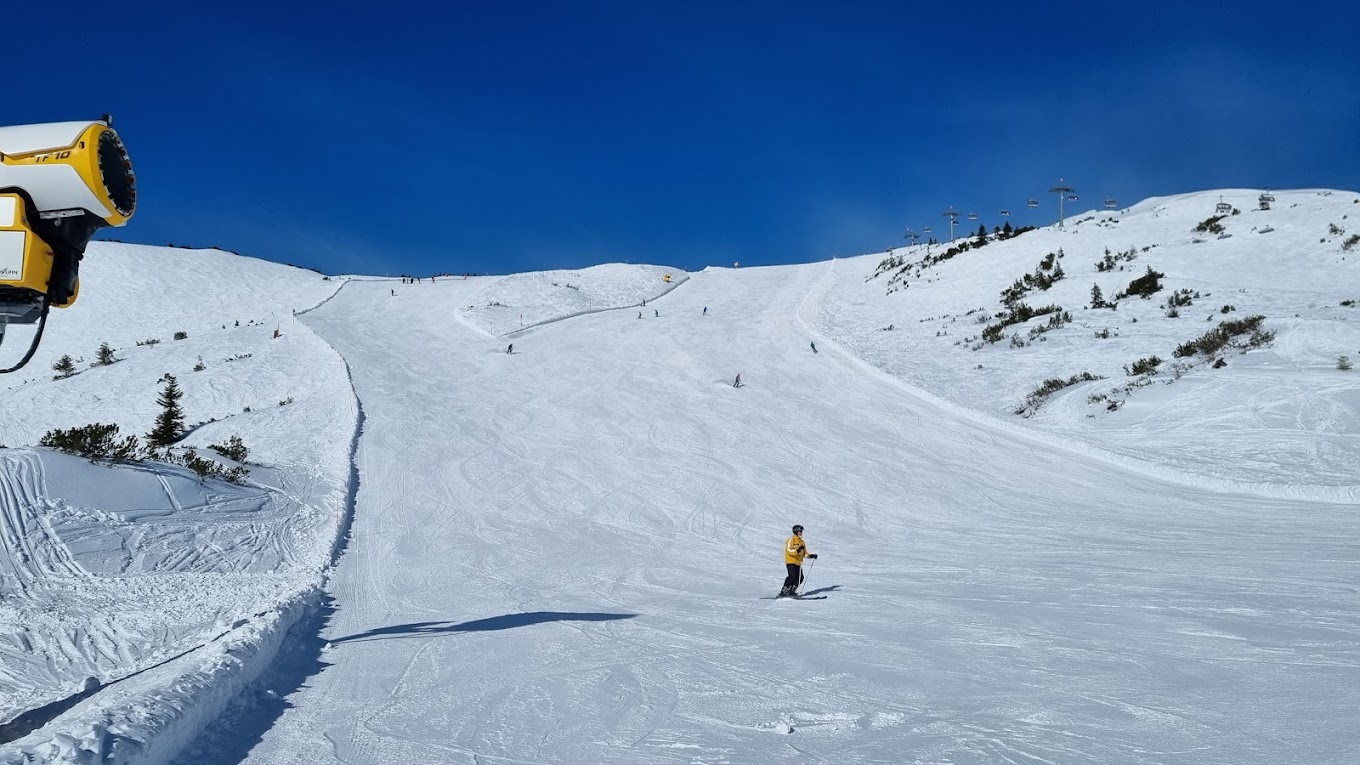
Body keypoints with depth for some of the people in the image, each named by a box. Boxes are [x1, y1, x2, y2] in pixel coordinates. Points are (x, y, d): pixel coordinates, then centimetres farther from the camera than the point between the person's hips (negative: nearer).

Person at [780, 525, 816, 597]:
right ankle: (783, 591, -18)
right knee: (793, 576, -21)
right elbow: (789, 550, -16)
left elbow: (804, 553, 23)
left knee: (800, 577, -6)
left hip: (798, 563, 8)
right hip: (791, 562, -8)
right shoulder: (791, 540, -4)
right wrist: (797, 550, -33)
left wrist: (811, 556, 5)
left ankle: (792, 591, 2)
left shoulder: (802, 542, 20)